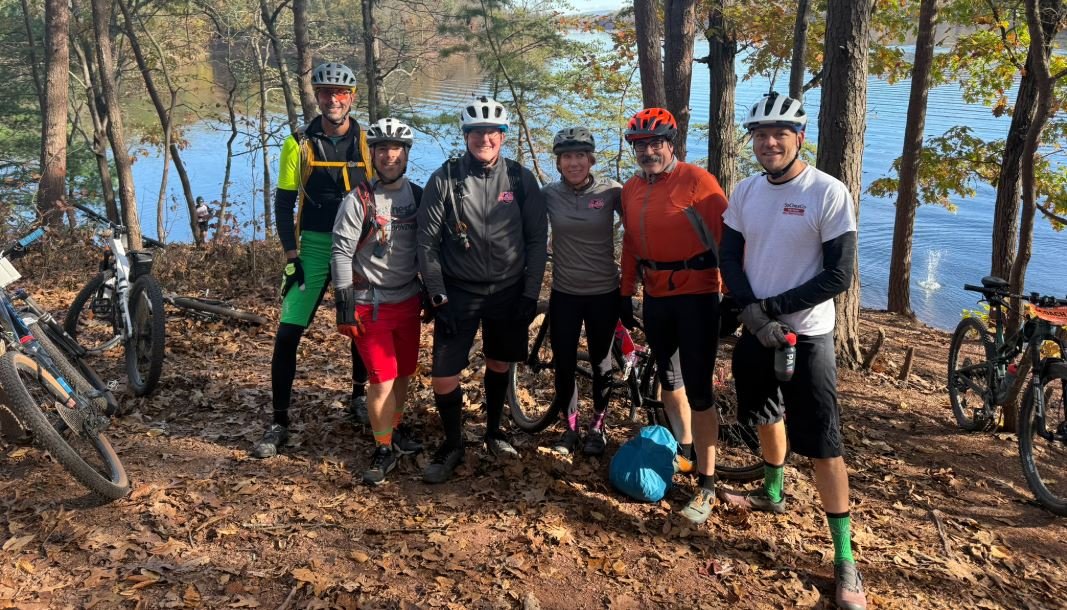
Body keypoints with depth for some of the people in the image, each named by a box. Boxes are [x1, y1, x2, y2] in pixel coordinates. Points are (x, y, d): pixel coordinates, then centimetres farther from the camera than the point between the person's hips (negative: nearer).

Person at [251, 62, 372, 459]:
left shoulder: (368, 142, 1)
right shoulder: (299, 143, -1)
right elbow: (284, 202, 0)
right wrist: (291, 255, -7)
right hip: (314, 247, -1)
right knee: (288, 334, -7)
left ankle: (359, 394, 36)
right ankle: (279, 423, 2)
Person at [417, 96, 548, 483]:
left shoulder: (521, 179, -3)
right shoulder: (445, 179, -7)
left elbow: (537, 239, 1)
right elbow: (427, 241, -5)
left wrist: (531, 293, -3)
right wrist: (438, 296, -8)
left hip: (508, 292, 2)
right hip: (458, 293, -1)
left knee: (499, 364, 16)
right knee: (444, 376, -5)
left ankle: (493, 432, 39)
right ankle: (452, 446, 18)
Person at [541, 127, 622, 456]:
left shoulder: (611, 191, -8)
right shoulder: (549, 194, -4)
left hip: (604, 293, -1)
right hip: (564, 293, 1)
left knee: (601, 361, 12)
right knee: (564, 364, 7)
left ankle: (597, 425, 32)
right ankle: (570, 426, 27)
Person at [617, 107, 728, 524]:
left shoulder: (697, 181, -12)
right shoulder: (631, 189, 8)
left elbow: (725, 239, -13)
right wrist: (626, 294, 15)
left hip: (697, 295, -6)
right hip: (656, 297, 7)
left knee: (698, 390, -6)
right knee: (668, 379, 18)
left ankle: (706, 485, 3)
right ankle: (685, 449, 39)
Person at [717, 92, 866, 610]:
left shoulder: (829, 193, -14)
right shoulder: (746, 191, 3)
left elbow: (838, 275, -15)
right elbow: (730, 258, 4)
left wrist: (773, 308, -17)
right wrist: (753, 313, -13)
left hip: (806, 336, -5)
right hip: (755, 330, 6)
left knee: (823, 446, -3)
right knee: (766, 415, 23)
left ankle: (845, 560, 7)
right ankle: (773, 493, 47)